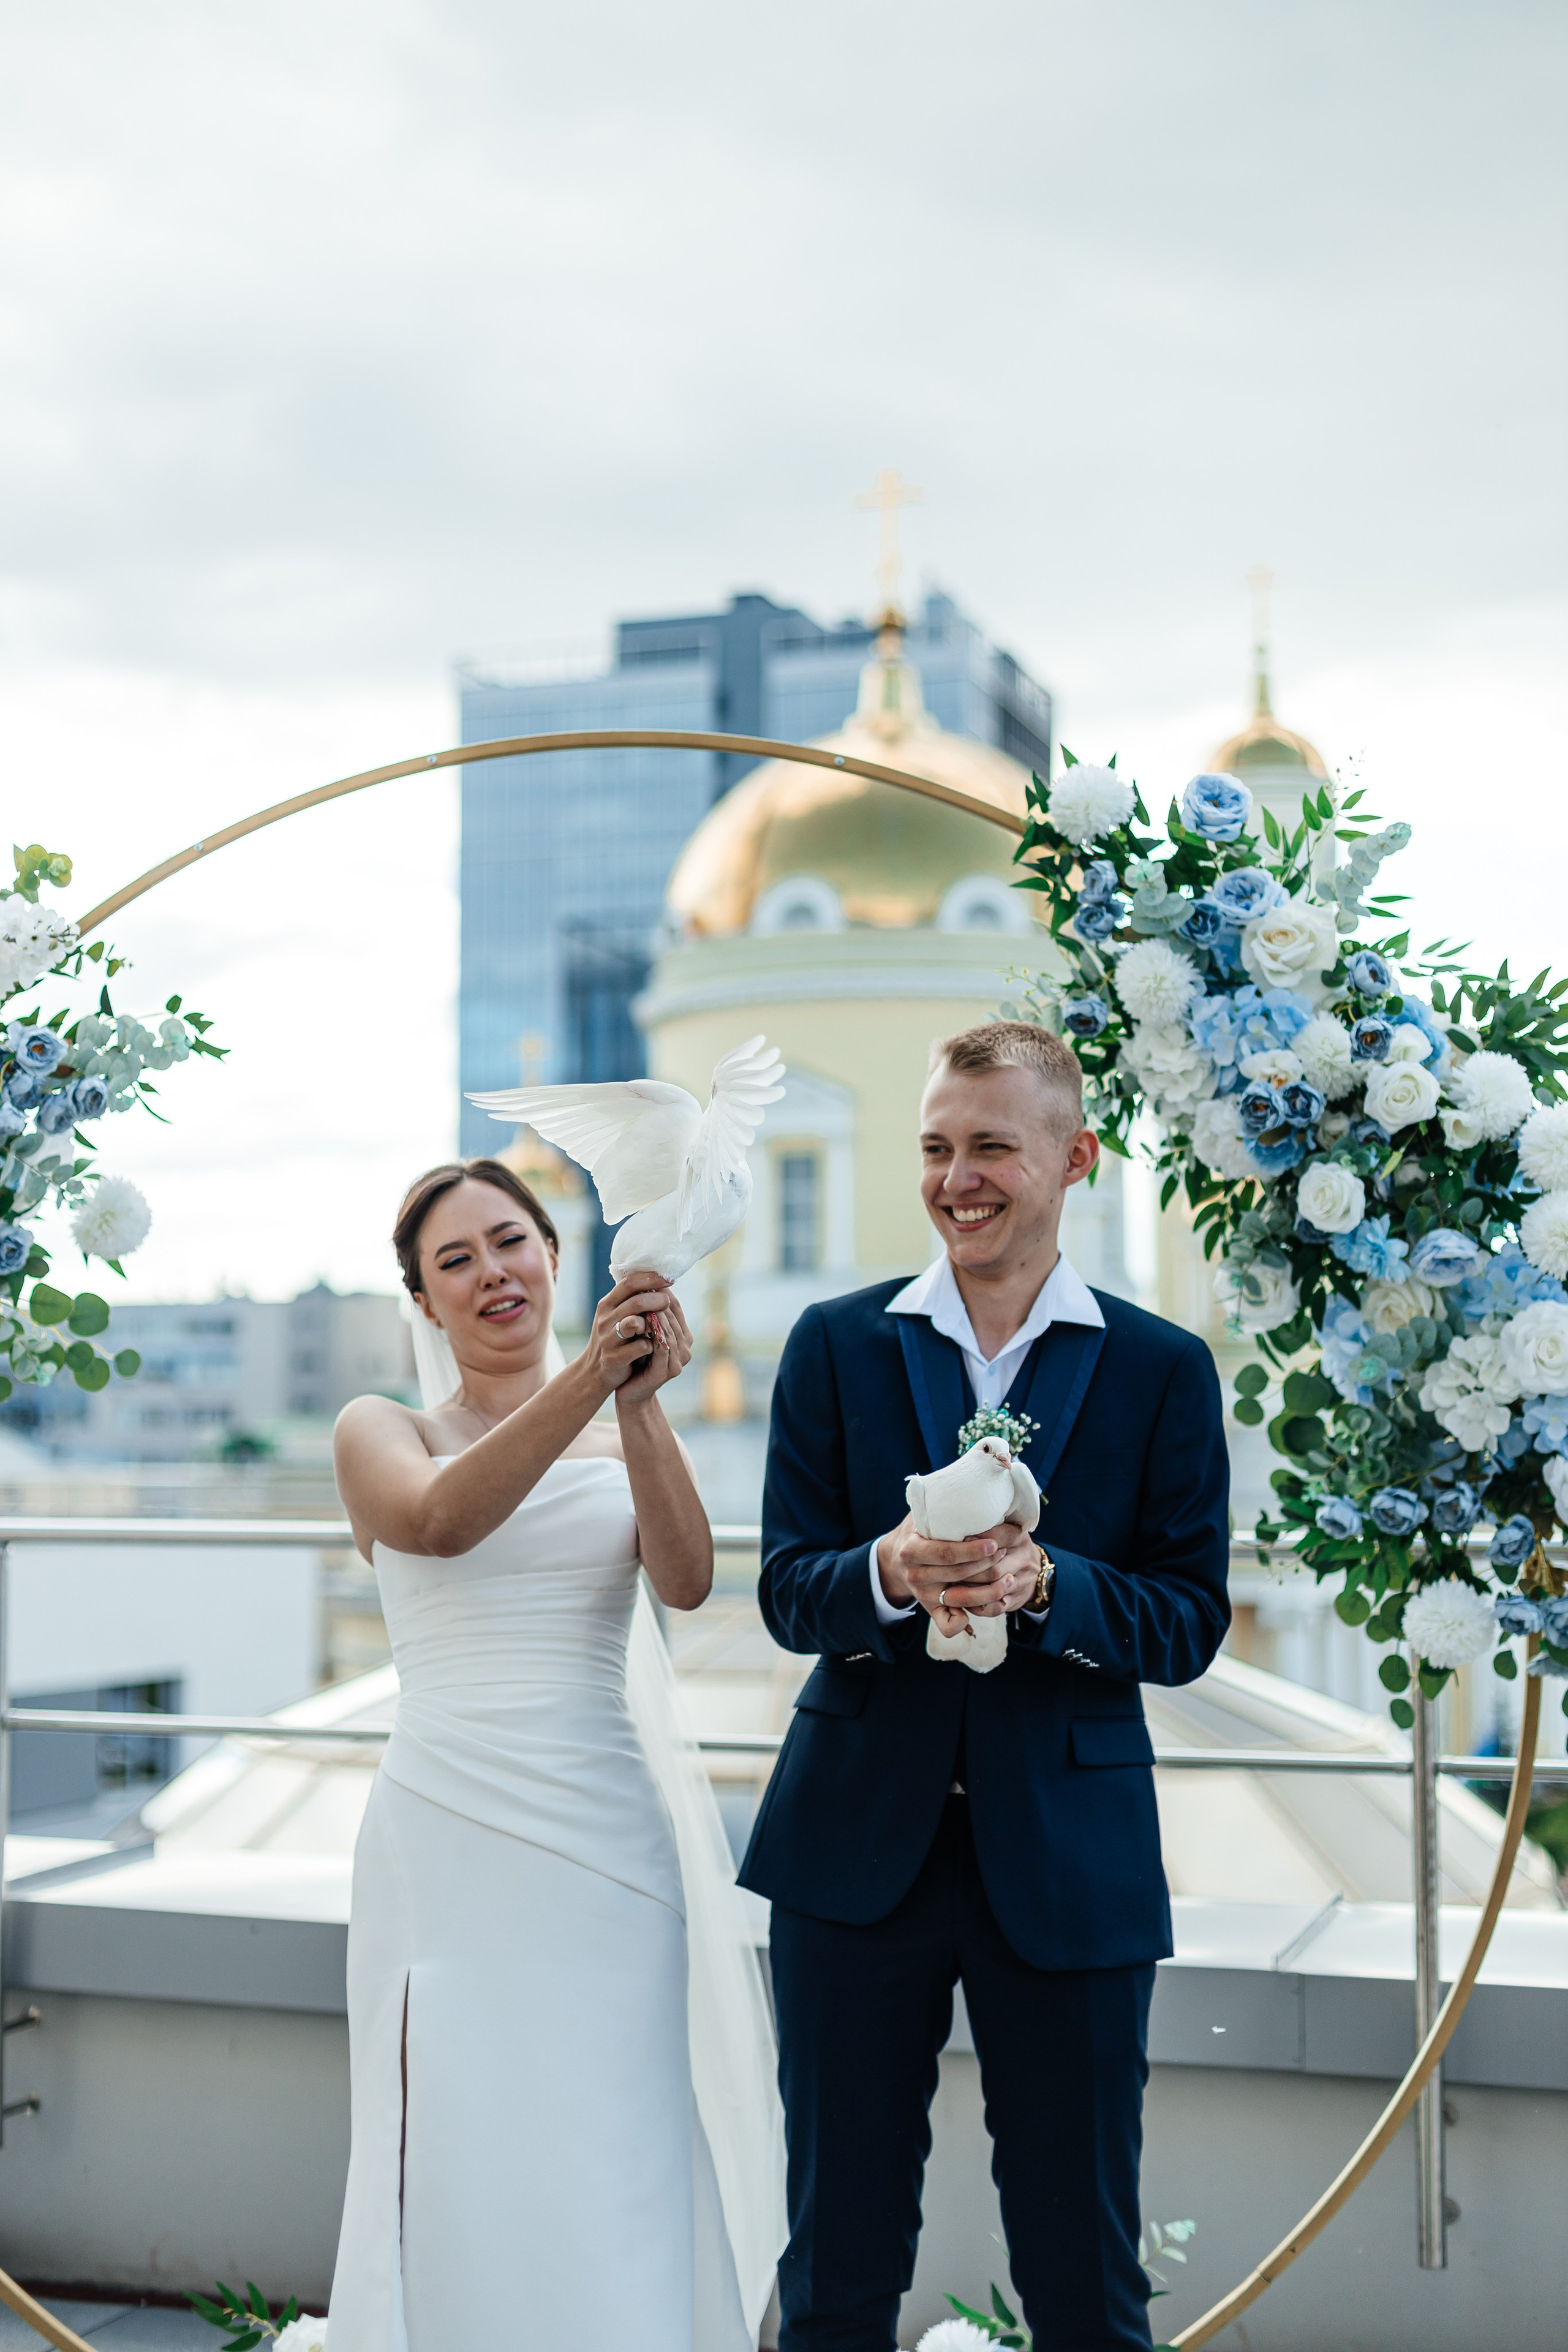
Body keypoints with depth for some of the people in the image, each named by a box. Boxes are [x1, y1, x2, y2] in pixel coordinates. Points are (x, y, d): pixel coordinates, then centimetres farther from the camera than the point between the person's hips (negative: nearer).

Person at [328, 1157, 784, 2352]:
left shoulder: (626, 1440, 11)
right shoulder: (382, 1433, 5)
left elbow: (688, 1580, -8)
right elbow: (440, 1520, -18)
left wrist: (640, 1400, -22)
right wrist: (591, 1373, -29)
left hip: (609, 1838, 2)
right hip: (453, 1837, -2)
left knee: (618, 2173, 3)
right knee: (462, 2176, -1)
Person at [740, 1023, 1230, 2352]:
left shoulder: (1162, 1370, 1)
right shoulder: (838, 1345, 4)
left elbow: (1192, 1621, -2)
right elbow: (787, 1590, 0)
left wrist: (1042, 1584, -21)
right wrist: (889, 1575, -22)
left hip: (1067, 1859, -1)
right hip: (858, 1845, 1)